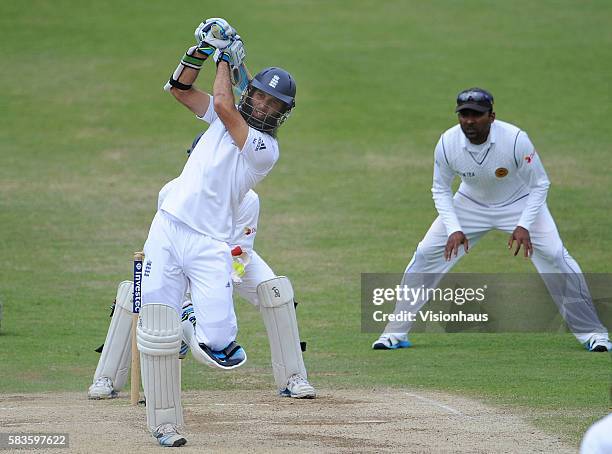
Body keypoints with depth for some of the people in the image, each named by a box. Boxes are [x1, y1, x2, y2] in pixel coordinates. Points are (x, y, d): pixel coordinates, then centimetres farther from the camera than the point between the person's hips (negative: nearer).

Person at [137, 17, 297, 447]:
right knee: (157, 330, -4)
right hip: (167, 229, 5)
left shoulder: (266, 149, -8)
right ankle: (165, 422, 3)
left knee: (220, 341, -17)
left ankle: (211, 344, 21)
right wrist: (203, 50, 1)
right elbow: (179, 88, 14)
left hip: (210, 245, -4)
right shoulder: (227, 117, 12)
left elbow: (224, 105, -18)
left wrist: (226, 59, -4)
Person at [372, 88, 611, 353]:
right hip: (470, 205, 2)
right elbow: (441, 189, -8)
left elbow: (539, 184, -18)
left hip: (519, 203, -2)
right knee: (426, 254, -7)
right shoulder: (447, 143, -23)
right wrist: (454, 229, -22)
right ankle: (396, 333, 4)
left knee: (555, 256, -17)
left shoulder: (515, 139, -31)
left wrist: (524, 226, -28)